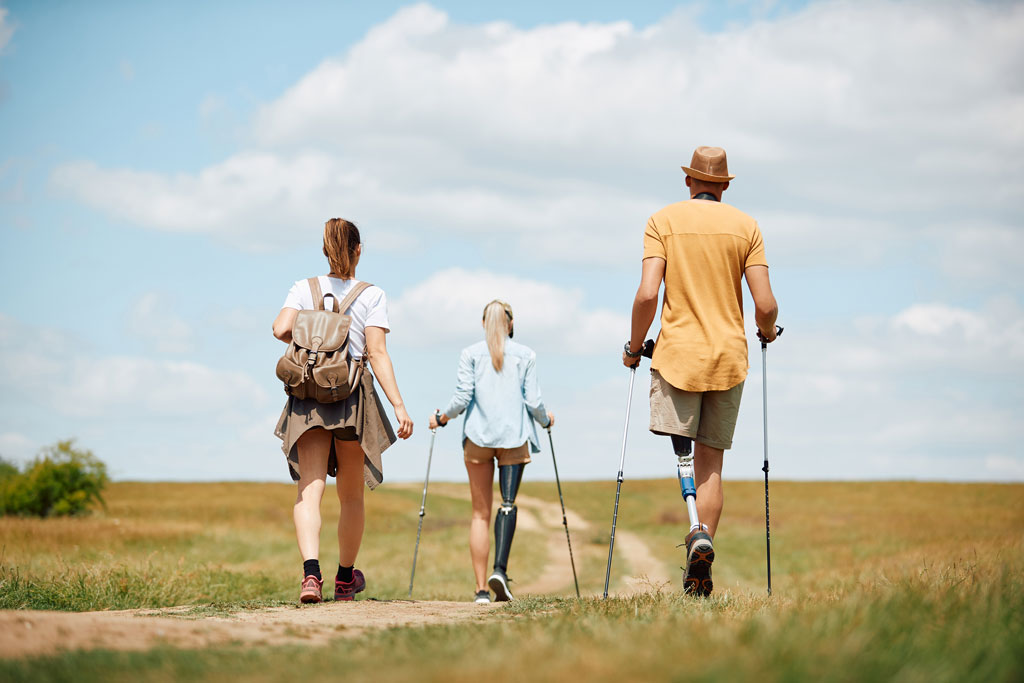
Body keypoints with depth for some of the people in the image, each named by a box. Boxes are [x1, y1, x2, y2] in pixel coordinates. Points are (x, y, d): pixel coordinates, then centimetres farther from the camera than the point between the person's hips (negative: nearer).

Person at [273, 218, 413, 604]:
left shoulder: (304, 289, 6)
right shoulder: (371, 296, 0)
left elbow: (281, 329, -9)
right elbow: (377, 354, -9)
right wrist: (398, 405, -11)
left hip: (308, 394, 1)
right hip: (353, 396, -1)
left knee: (310, 489, -8)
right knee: (351, 495, 15)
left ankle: (311, 573, -30)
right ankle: (345, 579, 30)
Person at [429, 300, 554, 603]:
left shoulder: (470, 354, 5)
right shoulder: (525, 355, 6)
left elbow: (462, 397, -2)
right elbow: (533, 400, 3)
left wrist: (441, 418, 15)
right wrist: (546, 419, 24)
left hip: (478, 436, 1)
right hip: (514, 436, -1)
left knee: (480, 513, 4)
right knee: (508, 502, -6)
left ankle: (481, 588, 1)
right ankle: (500, 569, -30)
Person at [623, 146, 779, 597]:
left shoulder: (663, 221, 2)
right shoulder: (746, 226, 6)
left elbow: (648, 294, -9)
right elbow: (765, 305, -1)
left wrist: (634, 347, 5)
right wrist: (768, 332, 21)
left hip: (677, 354, -2)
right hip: (729, 357, 2)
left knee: (682, 453, -7)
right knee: (710, 462, 10)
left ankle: (698, 535, -31)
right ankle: (704, 539, -1)